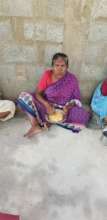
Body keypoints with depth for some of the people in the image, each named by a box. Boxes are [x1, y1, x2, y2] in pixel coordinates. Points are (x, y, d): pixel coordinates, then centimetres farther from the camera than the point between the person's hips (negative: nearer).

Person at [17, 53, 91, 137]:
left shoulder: (72, 79, -7)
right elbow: (37, 93, -8)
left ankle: (44, 122, -22)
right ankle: (36, 125, -25)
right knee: (23, 96, -17)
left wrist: (68, 106, -23)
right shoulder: (47, 74, -6)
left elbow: (77, 99, -2)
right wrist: (47, 104, -28)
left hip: (64, 110, 0)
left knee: (83, 116, -29)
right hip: (46, 107, 0)